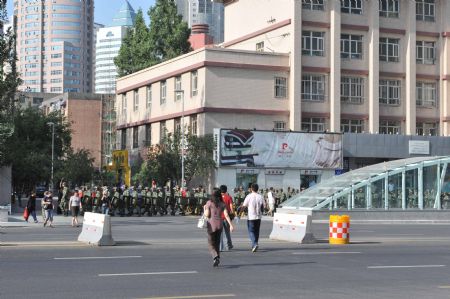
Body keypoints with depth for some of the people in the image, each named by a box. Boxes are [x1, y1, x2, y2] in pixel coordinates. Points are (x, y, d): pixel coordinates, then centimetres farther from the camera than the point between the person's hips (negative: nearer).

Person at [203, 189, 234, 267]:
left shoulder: (209, 203, -6)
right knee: (217, 243, 17)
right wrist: (231, 225, -7)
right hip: (220, 225, 3)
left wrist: (204, 209, 10)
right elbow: (226, 215, -5)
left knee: (211, 243, 2)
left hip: (211, 225, -3)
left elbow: (206, 215, -8)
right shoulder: (222, 204, 2)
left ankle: (215, 257, -21)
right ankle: (217, 258, 17)